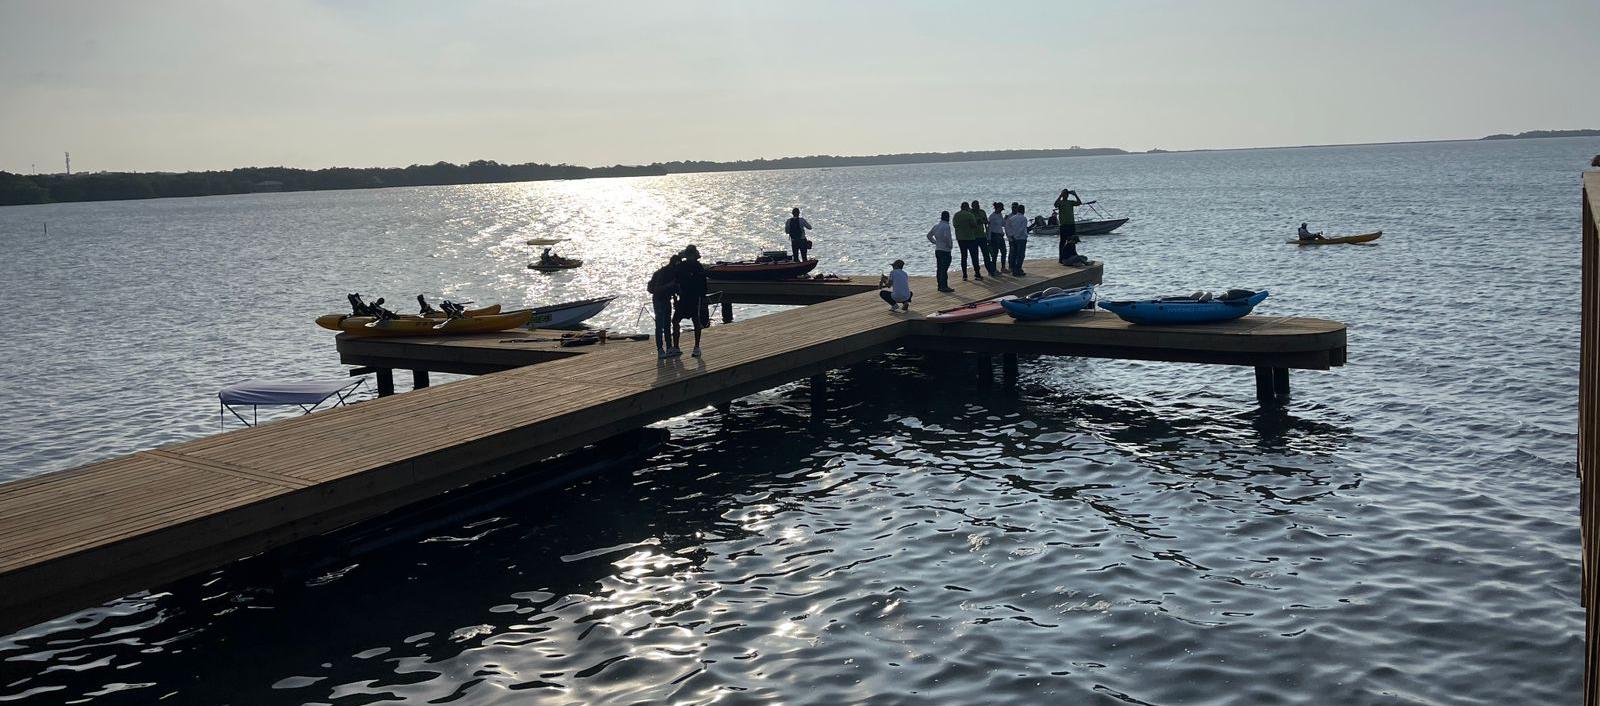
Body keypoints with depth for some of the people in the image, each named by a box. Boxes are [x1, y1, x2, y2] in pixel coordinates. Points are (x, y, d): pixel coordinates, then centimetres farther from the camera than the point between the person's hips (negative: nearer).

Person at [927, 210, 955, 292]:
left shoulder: (936, 225, 8)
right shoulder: (946, 226, -16)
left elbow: (929, 235, 14)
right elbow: (946, 237, -29)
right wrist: (949, 245, -15)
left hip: (937, 250, 8)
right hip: (945, 250, -8)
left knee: (940, 269, 13)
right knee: (944, 269, -6)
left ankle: (940, 286, 18)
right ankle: (944, 287, -5)